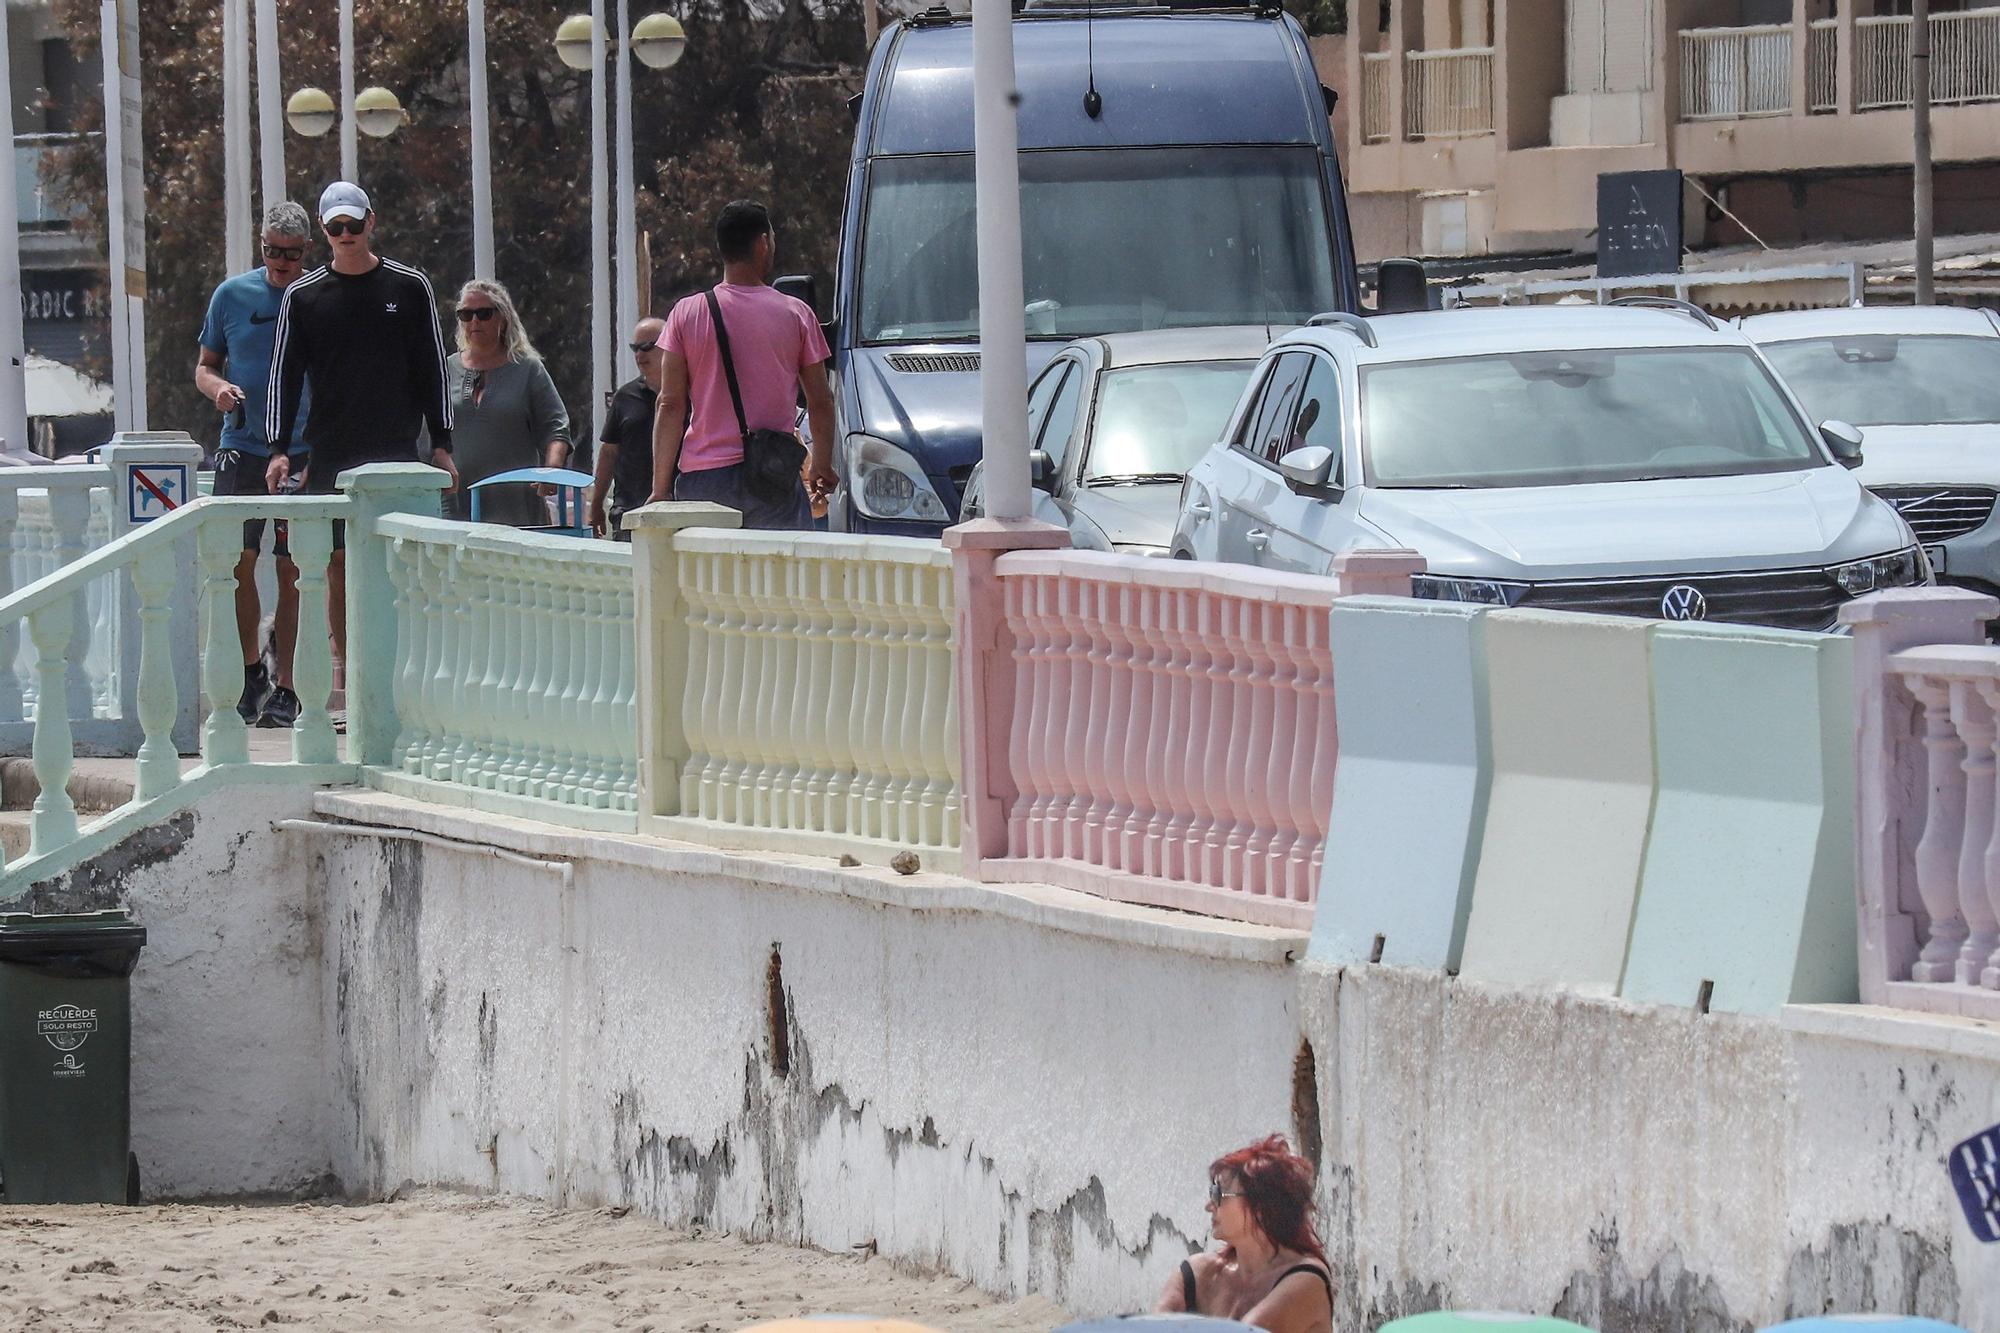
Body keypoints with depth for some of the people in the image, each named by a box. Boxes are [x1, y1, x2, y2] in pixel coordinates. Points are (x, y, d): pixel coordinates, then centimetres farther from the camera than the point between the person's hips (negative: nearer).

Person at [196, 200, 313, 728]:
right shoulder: (233, 295, 6)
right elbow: (205, 366, 15)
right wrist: (218, 388, -8)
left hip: (304, 452, -1)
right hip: (242, 447, 1)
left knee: (292, 571, -1)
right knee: (238, 561, -4)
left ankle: (285, 687, 5)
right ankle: (251, 669, 14)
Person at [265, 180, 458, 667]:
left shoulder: (409, 287, 6)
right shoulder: (303, 295, 6)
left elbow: (432, 371, 8)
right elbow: (284, 375, 5)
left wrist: (441, 446, 3)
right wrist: (279, 449, -5)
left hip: (397, 454, -1)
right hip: (331, 457, 1)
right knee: (338, 564, 0)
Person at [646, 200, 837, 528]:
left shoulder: (687, 313, 4)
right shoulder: (795, 314, 3)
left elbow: (670, 405, 1)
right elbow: (820, 402, 9)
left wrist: (660, 488, 3)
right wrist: (822, 465, 25)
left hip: (703, 477, 1)